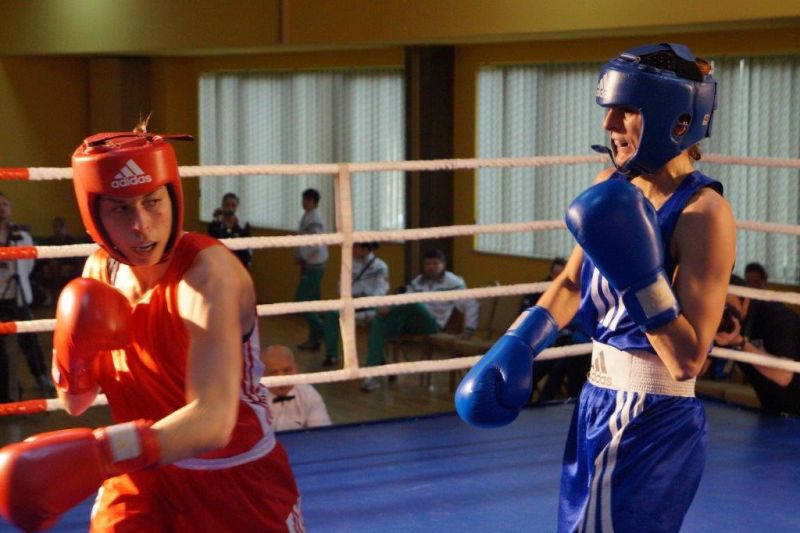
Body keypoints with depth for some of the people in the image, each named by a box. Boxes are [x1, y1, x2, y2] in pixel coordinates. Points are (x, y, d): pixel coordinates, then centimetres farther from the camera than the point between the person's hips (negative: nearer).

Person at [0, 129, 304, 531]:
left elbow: (212, 419, -39)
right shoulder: (100, 270, -6)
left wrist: (97, 456, -52)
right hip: (141, 481, 4)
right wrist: (73, 352, -19)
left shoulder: (207, 271, -26)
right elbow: (74, 403, 3)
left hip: (239, 485, -4)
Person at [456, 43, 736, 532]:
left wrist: (639, 275, -30)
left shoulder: (703, 212, -19)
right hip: (600, 405, 8)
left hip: (653, 425, -8)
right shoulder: (612, 187, 4)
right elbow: (572, 282, 19)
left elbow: (687, 360, -22)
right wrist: (517, 345, 8)